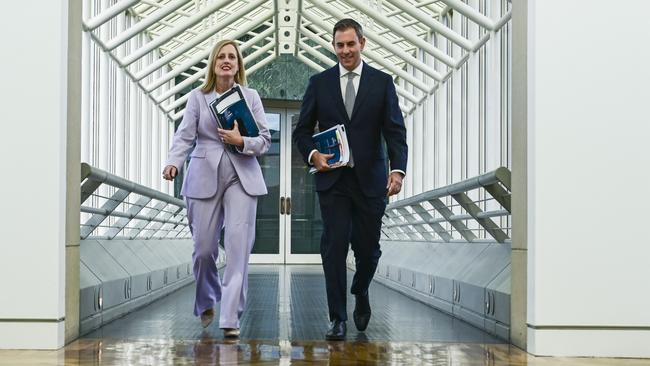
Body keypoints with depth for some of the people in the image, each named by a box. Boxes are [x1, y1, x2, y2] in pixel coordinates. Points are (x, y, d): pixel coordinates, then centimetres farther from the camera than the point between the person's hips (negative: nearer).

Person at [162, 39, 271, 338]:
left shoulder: (251, 97, 9)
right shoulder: (198, 97, 7)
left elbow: (265, 139, 7)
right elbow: (185, 136, -3)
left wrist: (242, 141, -13)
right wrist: (173, 163, -20)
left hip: (242, 178, 0)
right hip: (205, 178, 0)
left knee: (238, 244, -12)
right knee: (204, 248, 2)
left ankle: (231, 318, -9)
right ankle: (206, 303, 31)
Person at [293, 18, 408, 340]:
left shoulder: (382, 82, 4)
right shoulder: (319, 83, 7)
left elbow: (395, 131, -2)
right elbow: (302, 130, 9)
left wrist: (398, 169, -17)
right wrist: (313, 154, -11)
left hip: (370, 180, 0)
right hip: (332, 179, 0)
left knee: (367, 248, 6)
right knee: (334, 248, -4)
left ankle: (361, 293, 37)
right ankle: (337, 319, 4)